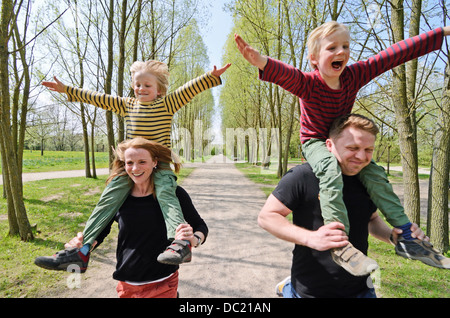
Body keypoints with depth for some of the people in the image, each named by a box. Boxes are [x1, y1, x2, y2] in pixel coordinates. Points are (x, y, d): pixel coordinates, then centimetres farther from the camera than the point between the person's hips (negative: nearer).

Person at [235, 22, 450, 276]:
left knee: (375, 173, -9)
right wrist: (262, 62, -65)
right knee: (331, 169, -35)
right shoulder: (308, 83, -22)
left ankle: (406, 233, 2)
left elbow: (396, 54, -5)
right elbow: (285, 74, -43)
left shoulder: (354, 75, -9)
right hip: (315, 142, -5)